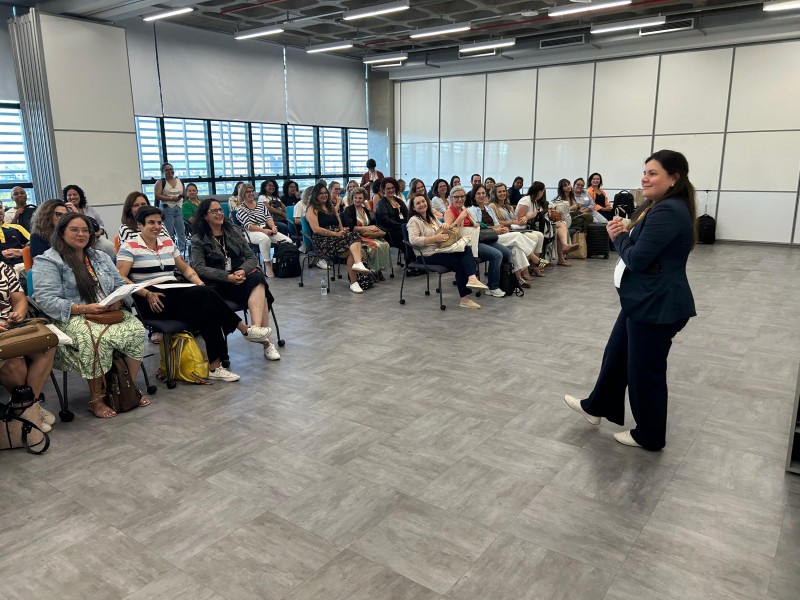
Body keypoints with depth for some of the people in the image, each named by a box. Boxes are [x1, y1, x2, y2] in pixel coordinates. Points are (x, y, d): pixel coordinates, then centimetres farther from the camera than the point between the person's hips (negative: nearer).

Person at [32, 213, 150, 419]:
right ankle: (96, 398, -21)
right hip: (72, 317, -5)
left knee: (136, 330, -25)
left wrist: (118, 300, -8)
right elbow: (47, 300, -12)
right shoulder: (48, 262, -1)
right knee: (97, 338, -37)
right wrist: (84, 309, -22)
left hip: (110, 312, 5)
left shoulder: (100, 257, 18)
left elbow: (120, 285, 16)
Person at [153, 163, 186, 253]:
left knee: (181, 231, 1)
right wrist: (171, 198, -15)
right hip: (167, 209, -4)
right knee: (169, 232, -7)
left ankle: (183, 250, 6)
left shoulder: (179, 181, 17)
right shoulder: (160, 182, 3)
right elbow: (157, 196, -8)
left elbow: (184, 194, 21)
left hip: (179, 208, 4)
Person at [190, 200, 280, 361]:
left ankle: (257, 329, -48)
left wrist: (242, 271, -14)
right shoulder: (198, 240, 5)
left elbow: (252, 258, 10)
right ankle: (265, 339, -39)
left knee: (257, 279, -33)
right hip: (217, 285, -4)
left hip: (241, 277, 4)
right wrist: (228, 277, -22)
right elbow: (199, 268, -8)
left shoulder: (234, 231, 17)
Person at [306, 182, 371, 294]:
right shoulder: (312, 209, 5)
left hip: (337, 237, 6)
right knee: (352, 250, -30)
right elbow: (316, 229, -9)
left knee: (355, 236, -29)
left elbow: (340, 225, 24)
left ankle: (358, 264, -46)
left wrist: (343, 231, -1)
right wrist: (335, 234, -15)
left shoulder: (331, 207, 28)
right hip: (323, 241, -6)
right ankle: (353, 283, -37)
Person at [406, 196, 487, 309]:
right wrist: (435, 238, -22)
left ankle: (472, 279, -38)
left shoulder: (432, 216, 21)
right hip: (429, 255, -7)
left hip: (441, 249, 8)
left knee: (467, 249, -19)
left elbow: (442, 231, 32)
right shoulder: (414, 221, -4)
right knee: (459, 263, -20)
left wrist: (445, 226, 5)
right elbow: (413, 240, -19)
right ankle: (465, 298, -11)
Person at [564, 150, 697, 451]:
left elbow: (636, 258, -26)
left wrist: (620, 237, -7)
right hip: (643, 301, 11)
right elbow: (637, 247, 16)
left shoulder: (668, 212, -23)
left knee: (645, 369, 4)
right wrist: (622, 234, -5)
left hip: (657, 305, -11)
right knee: (616, 355, 21)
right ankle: (597, 407, 39)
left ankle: (649, 435, 22)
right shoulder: (659, 207, 12)